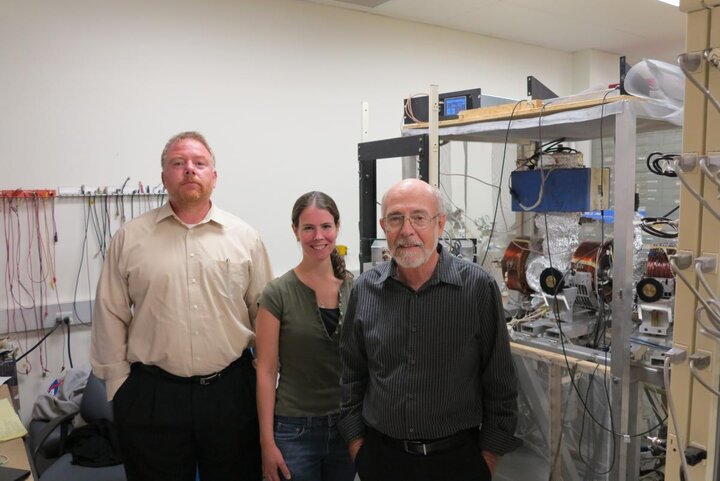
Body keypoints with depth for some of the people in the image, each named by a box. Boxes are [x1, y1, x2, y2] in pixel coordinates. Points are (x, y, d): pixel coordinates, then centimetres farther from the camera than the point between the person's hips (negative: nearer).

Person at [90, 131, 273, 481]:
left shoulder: (245, 238, 0)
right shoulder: (130, 238, 1)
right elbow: (111, 318, 4)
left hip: (231, 391, 1)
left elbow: (265, 316, 3)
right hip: (150, 396, 0)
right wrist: (119, 386, 2)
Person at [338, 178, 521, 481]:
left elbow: (499, 382, -6)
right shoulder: (364, 290, -4)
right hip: (381, 456, 2)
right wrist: (356, 441, 5)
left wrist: (490, 455, -3)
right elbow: (352, 374, 6)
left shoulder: (479, 288, -13)